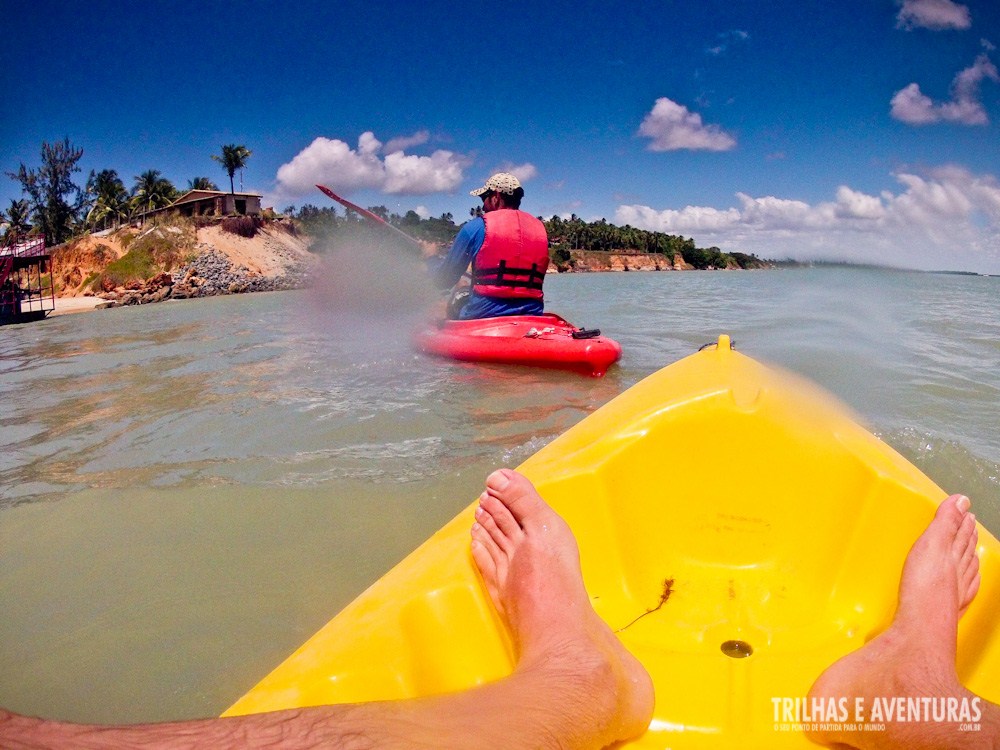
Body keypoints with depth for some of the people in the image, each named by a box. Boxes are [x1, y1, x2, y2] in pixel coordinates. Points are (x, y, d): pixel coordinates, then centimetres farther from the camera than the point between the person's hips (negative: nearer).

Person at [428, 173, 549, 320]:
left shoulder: (476, 227, -1)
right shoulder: (540, 227, 13)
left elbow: (444, 280, 3)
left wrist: (432, 257, 26)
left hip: (484, 314, -5)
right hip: (532, 315, 5)